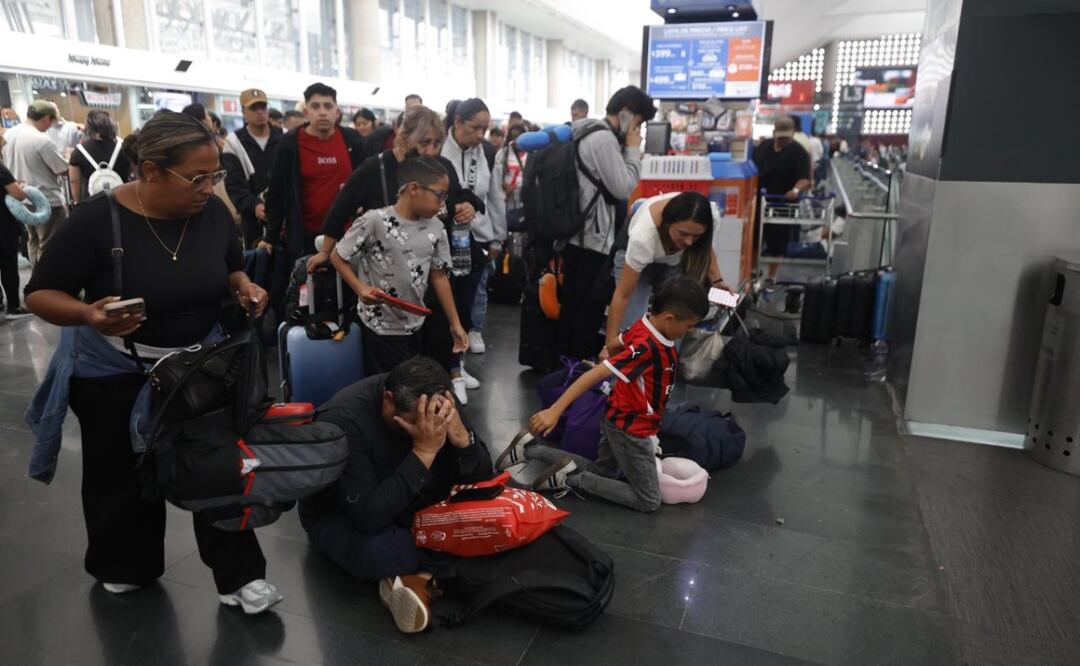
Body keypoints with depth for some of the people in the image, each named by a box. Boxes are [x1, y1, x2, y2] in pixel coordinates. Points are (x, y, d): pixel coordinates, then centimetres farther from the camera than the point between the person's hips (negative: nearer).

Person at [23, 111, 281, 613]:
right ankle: (124, 567, 40)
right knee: (122, 474, 15)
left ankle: (239, 575, 17)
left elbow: (231, 268, 8)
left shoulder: (213, 213, -10)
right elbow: (40, 294, -15)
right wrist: (88, 315, -35)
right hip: (114, 372, -2)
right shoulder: (97, 220, -22)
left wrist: (243, 288, -15)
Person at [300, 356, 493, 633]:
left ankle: (418, 576, -19)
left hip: (407, 504, 5)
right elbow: (371, 518, -39)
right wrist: (424, 451, -42)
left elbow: (481, 479, -16)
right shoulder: (343, 421, -33)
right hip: (341, 517, -4)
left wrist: (461, 437, -36)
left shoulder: (435, 400, -18)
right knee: (374, 551, -38)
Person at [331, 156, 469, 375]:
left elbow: (439, 276, 5)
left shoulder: (436, 229, -2)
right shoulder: (375, 220, -18)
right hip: (380, 327, -5)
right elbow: (338, 257, -9)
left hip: (415, 326, 6)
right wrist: (360, 288, -24)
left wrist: (455, 323, 6)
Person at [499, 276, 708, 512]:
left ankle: (530, 450, 16)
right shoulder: (647, 347, -31)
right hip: (631, 430, -9)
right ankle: (572, 479, -2)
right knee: (649, 501, 5)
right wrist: (555, 410, -38)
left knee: (602, 472, 27)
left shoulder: (645, 325, -6)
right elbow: (595, 375, -35)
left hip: (618, 420, 9)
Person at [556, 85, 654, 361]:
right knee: (591, 305, -1)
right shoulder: (604, 138, -16)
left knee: (573, 301, 15)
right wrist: (633, 150, -7)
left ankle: (565, 357, 25)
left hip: (577, 233, 10)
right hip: (594, 236, -10)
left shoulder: (591, 134, 16)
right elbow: (623, 188, -15)